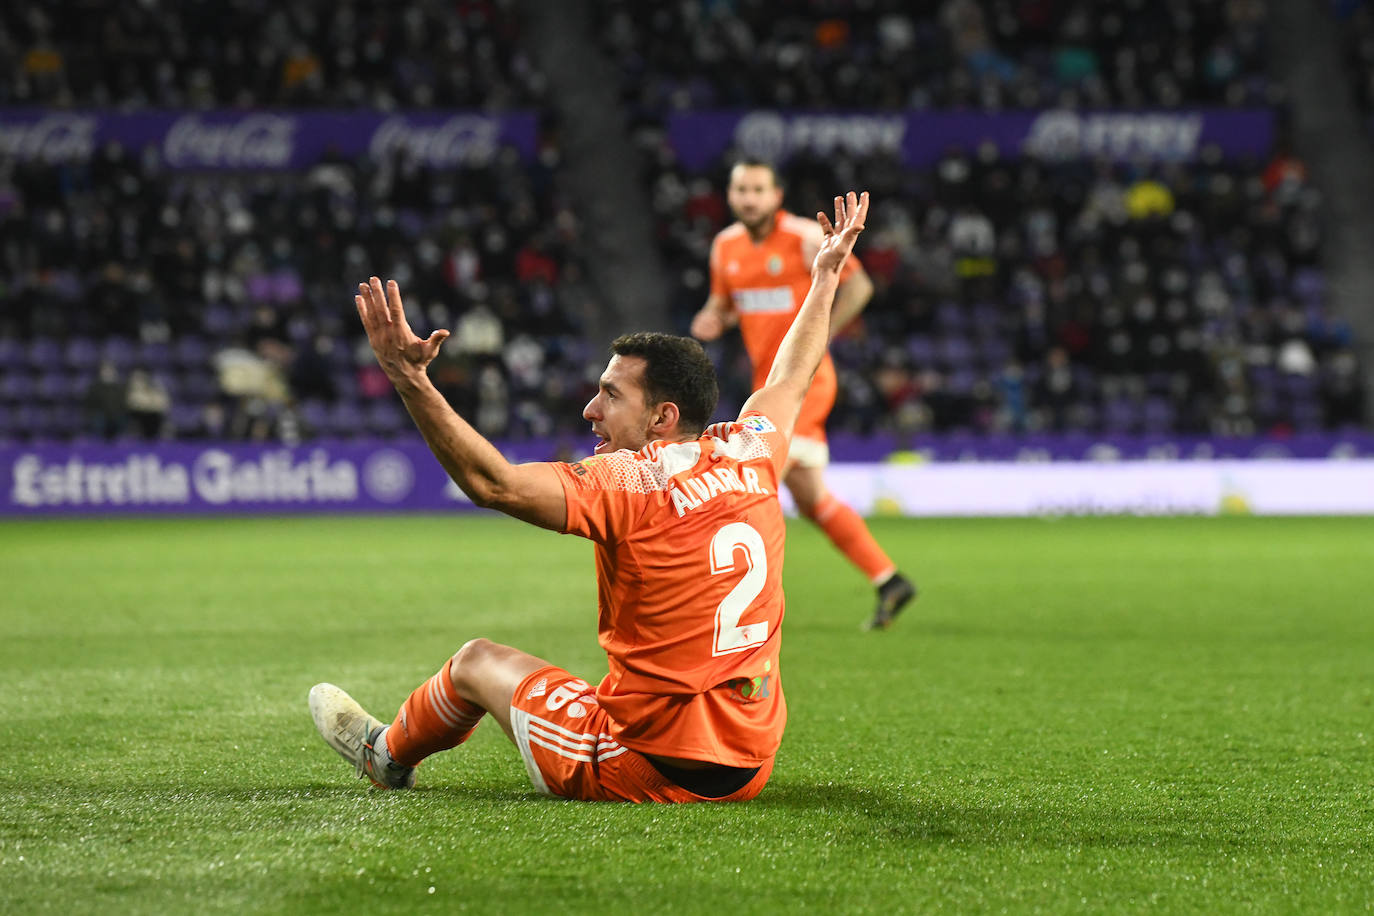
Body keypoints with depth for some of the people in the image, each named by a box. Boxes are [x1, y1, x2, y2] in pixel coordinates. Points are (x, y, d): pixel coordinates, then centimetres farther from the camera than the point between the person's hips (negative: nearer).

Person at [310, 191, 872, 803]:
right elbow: (791, 378, 24)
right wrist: (826, 276, 39)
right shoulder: (751, 454, 3)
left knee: (477, 662, 17)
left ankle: (389, 754, 45)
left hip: (648, 771, -7)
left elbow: (492, 483, -26)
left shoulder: (630, 481, -17)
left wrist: (410, 381, -29)